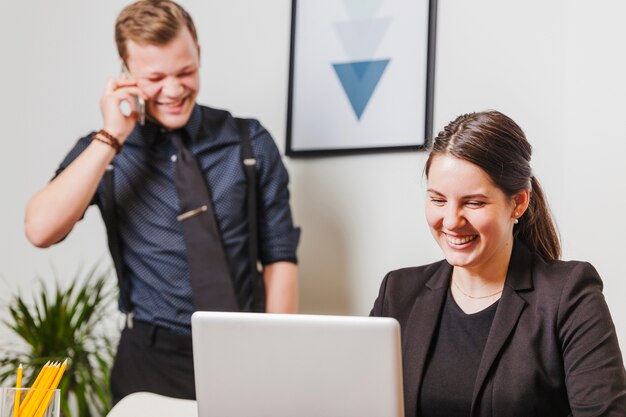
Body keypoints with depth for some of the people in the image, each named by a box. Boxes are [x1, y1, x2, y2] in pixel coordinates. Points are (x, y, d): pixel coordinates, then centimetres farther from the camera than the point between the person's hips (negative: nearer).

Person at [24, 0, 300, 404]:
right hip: (151, 358, -1)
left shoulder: (249, 142, 1)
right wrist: (111, 139, -15)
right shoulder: (103, 151, 2)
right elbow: (40, 231, -13)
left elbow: (280, 256, 3)